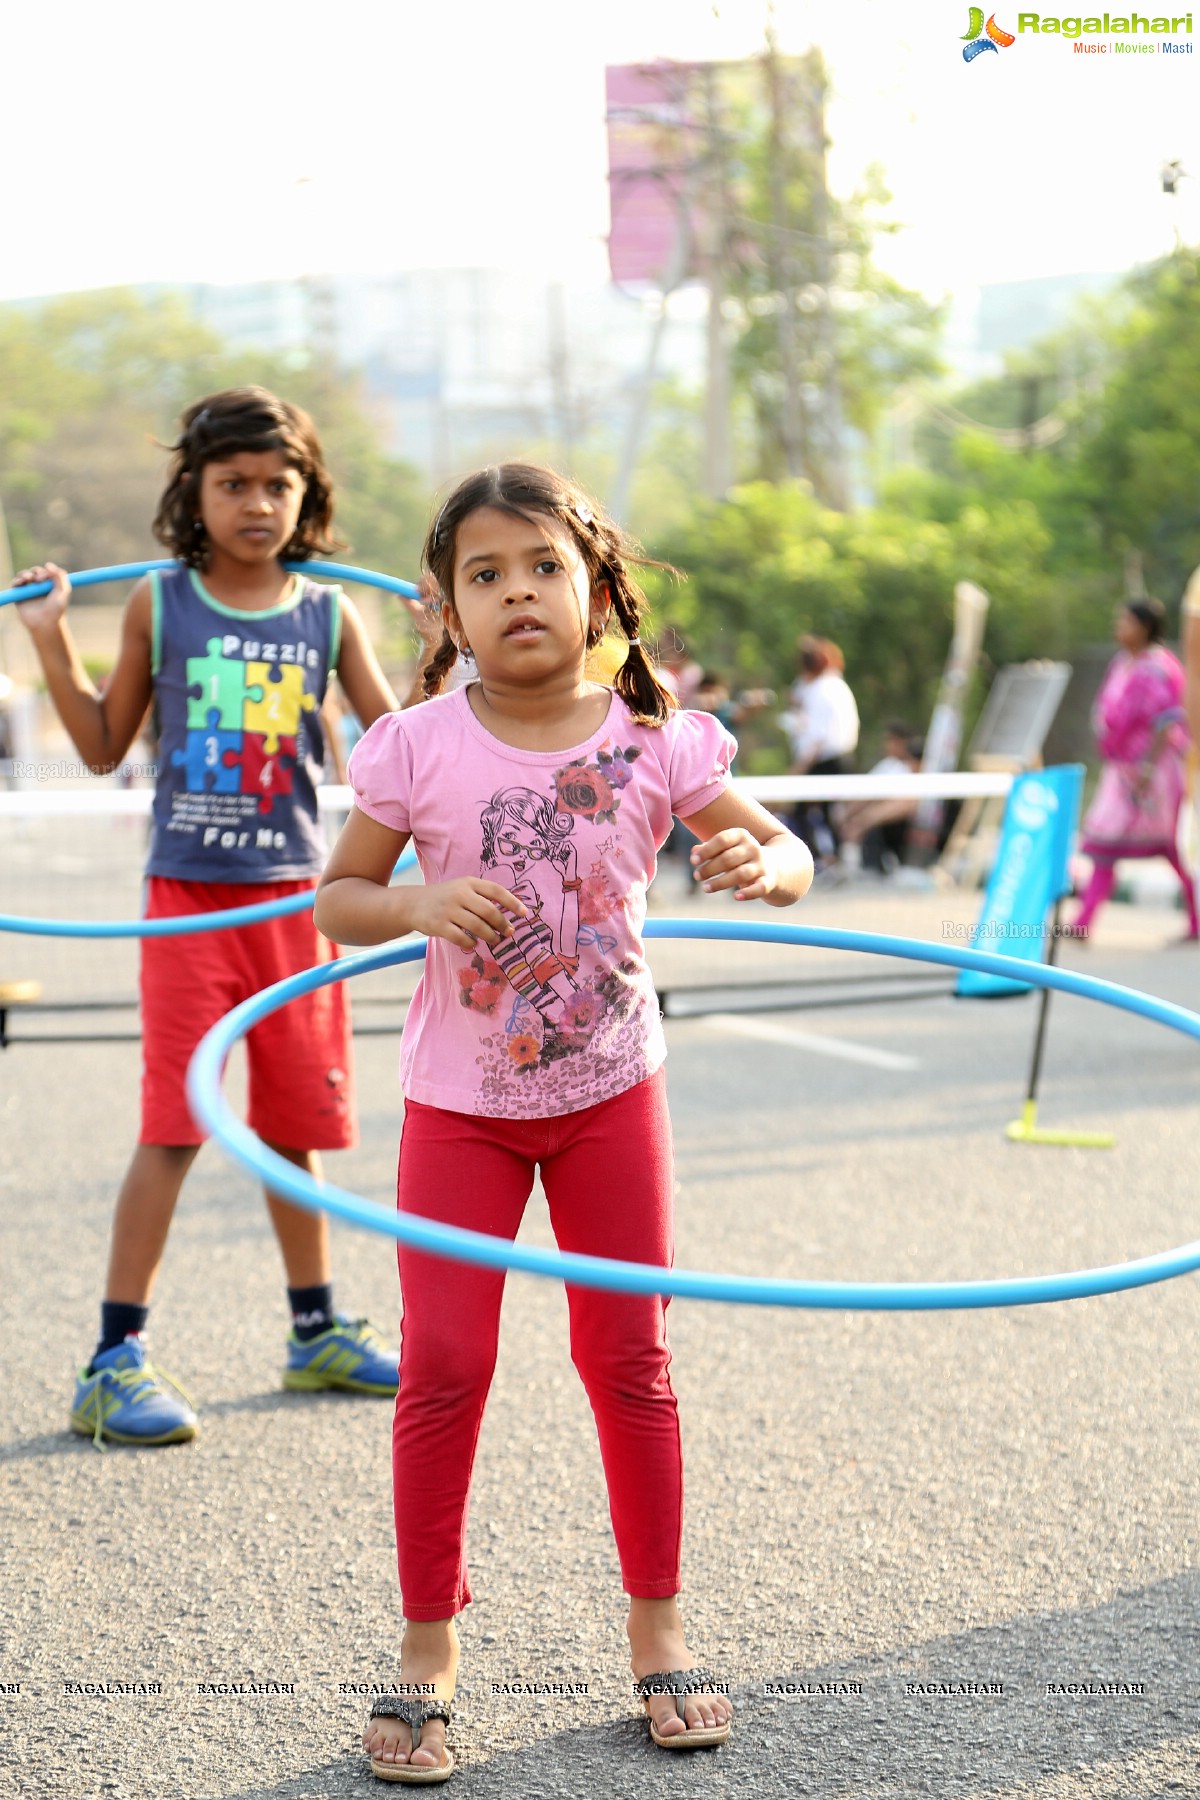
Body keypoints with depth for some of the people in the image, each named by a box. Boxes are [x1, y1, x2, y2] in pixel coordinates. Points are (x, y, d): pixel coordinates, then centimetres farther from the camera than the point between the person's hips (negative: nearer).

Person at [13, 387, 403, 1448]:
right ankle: (116, 1358, -1)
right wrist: (53, 642, -3)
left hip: (295, 898, 3)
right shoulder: (160, 605, 0)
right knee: (174, 1124, -8)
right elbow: (105, 747, 5)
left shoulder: (328, 615, 4)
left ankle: (318, 1331, 28)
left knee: (294, 1122, 13)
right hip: (188, 894, -3)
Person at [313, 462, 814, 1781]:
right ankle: (428, 1648, 14)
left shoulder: (651, 743, -8)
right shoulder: (418, 747, -10)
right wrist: (420, 903, -23)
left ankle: (657, 1628, 22)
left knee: (628, 1361, 7)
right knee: (443, 1369, -1)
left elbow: (788, 854, 0)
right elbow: (335, 898, -2)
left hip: (609, 1088, 1)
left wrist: (757, 862, -24)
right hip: (458, 1097, 0)